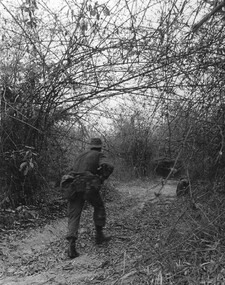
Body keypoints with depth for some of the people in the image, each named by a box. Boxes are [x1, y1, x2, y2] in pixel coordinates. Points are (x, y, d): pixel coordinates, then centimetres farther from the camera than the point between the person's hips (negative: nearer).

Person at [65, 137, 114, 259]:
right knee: (99, 207, 21)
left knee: (73, 216, 4)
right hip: (89, 187, -4)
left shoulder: (81, 155, 27)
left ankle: (71, 244, -11)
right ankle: (99, 235, 27)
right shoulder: (100, 155, 7)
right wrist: (101, 179, -2)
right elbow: (109, 167, -13)